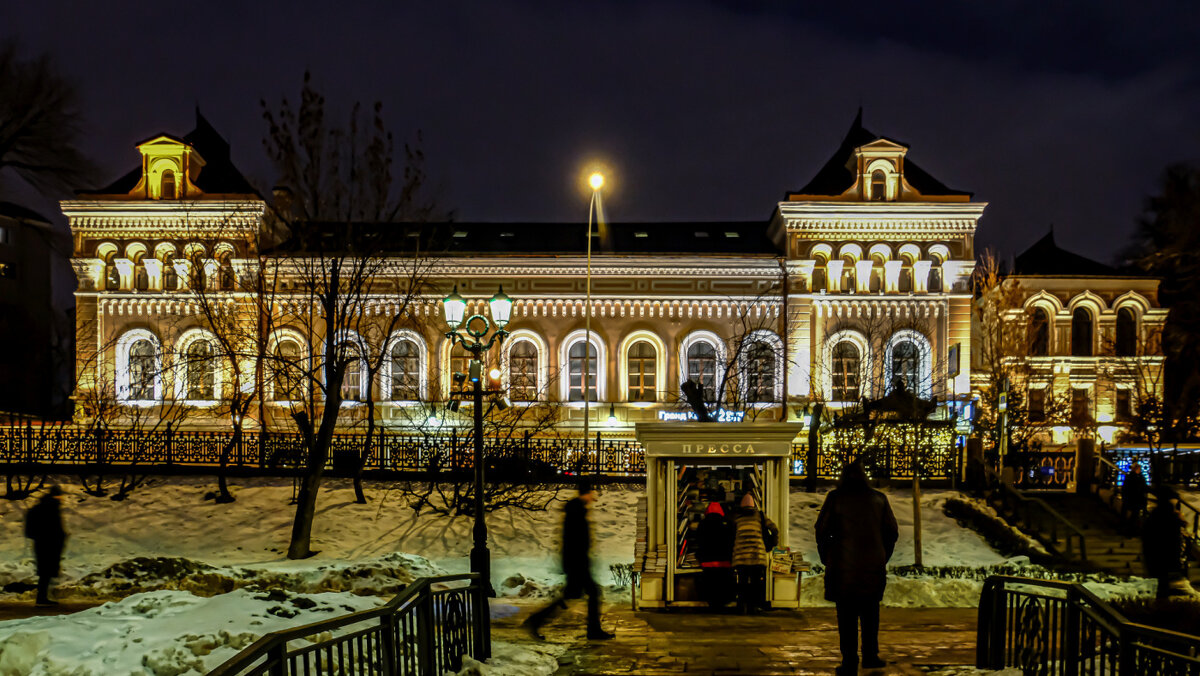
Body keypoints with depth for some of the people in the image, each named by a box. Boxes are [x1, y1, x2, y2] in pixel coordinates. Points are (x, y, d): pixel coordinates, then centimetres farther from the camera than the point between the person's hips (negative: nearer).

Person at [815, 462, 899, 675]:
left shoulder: (836, 497, -1)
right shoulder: (879, 498, 7)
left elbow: (822, 530, -3)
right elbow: (892, 533, 9)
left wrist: (827, 559, 8)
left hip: (843, 566, -2)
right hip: (873, 567, 2)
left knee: (846, 616, 2)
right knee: (870, 613, 16)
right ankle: (870, 655, 17)